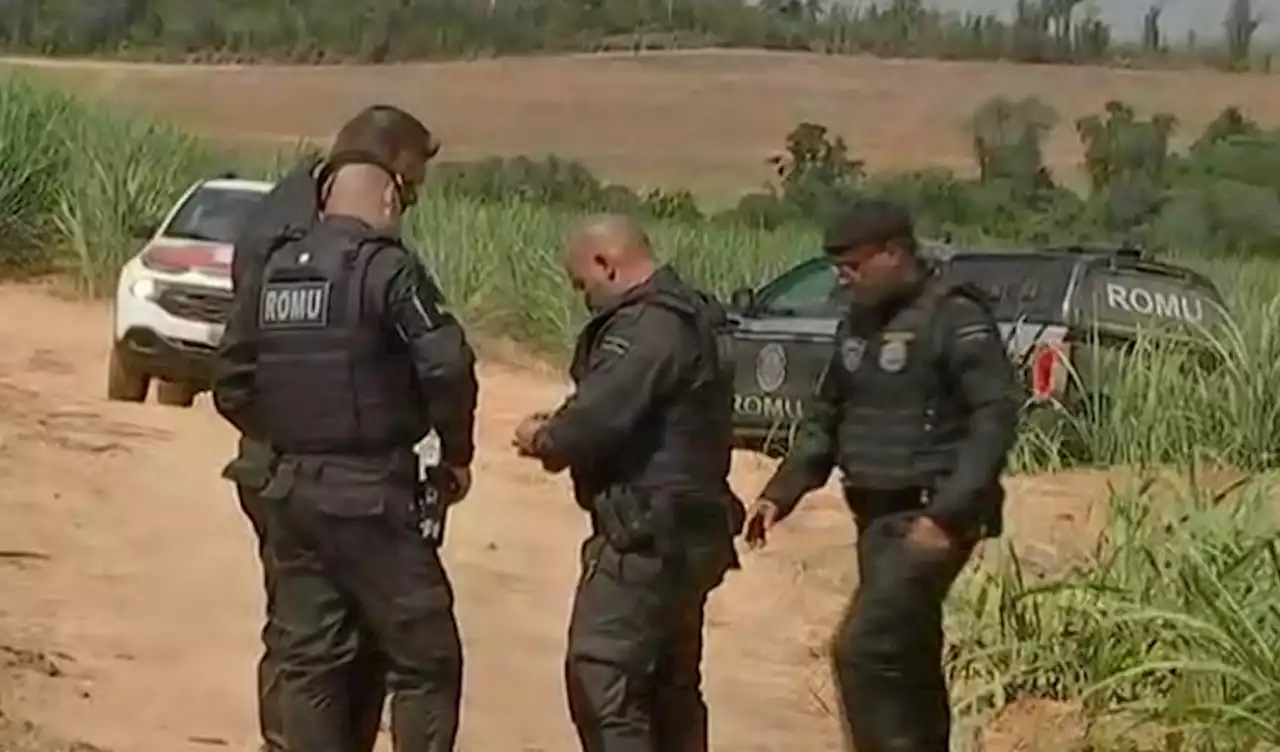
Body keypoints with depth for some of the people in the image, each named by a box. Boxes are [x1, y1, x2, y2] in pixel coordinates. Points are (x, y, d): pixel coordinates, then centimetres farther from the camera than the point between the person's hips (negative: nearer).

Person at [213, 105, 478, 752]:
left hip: (290, 490, 7)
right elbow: (447, 367, -22)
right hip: (371, 492, -7)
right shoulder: (385, 267, -13)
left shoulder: (276, 268, 8)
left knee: (310, 661, 12)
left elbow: (234, 389, 12)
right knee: (424, 659, 3)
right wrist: (457, 452, -7)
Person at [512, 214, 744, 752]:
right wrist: (562, 435, 5)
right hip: (683, 531, 11)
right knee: (670, 683, 17)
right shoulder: (687, 318, 16)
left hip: (646, 534, -11)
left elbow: (598, 419, -25)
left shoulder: (646, 327, -18)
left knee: (600, 679, -10)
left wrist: (544, 439, -5)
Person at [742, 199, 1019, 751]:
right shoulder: (858, 324, 12)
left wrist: (949, 513, -26)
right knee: (904, 661, 14)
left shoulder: (954, 319, -13)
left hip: (930, 517, -8)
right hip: (878, 516, 8)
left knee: (862, 649, -17)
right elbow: (826, 418, 20)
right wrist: (780, 492, 8)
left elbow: (995, 417, -19)